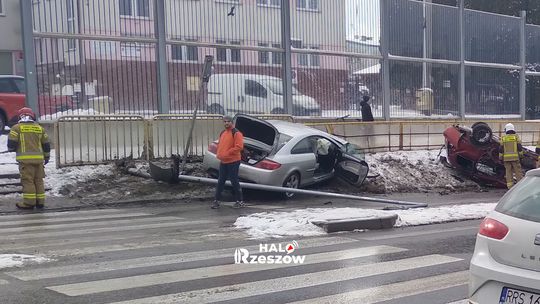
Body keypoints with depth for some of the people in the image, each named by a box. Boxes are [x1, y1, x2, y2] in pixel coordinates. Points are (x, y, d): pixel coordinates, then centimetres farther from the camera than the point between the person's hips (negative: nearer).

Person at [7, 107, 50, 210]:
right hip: (39, 159, 4)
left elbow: (11, 144, -5)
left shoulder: (17, 128, -1)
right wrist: (46, 156, 29)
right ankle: (40, 201, 12)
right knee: (38, 180, 10)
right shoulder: (39, 128, 13)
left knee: (27, 180, -2)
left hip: (25, 159, -4)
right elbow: (46, 144, 16)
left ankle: (29, 202, -3)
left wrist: (11, 149, 18)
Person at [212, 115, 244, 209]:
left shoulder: (236, 133, -10)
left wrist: (227, 153, -20)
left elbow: (239, 147, -19)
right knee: (220, 181, 10)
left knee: (234, 181, -2)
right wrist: (219, 154, 7)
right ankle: (216, 200, 16)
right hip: (223, 161, 7)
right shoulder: (222, 133, 15)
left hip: (233, 161, -7)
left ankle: (240, 201, 9)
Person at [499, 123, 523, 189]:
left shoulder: (503, 138, 4)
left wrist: (500, 157, 10)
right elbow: (520, 147, -1)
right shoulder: (516, 137, 1)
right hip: (515, 157, -1)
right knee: (518, 171, 2)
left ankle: (510, 185, 3)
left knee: (508, 171, 5)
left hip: (506, 158, 1)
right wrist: (521, 154, 9)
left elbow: (501, 149, 3)